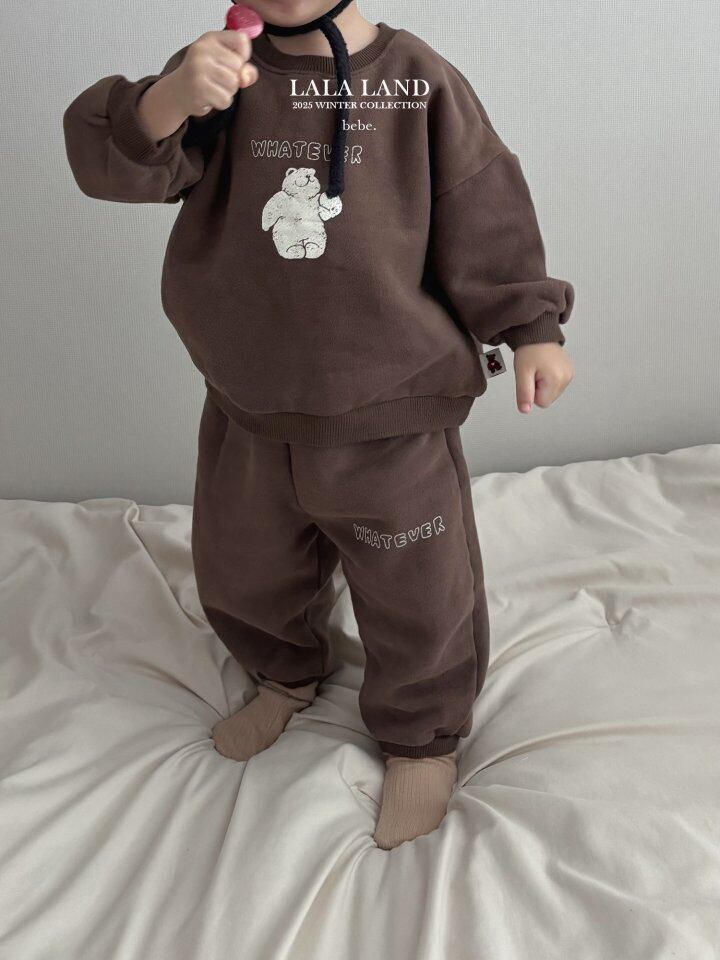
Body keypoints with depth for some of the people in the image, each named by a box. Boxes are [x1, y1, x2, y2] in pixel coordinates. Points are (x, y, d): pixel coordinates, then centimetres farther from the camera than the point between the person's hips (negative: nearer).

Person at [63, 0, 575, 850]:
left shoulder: (420, 82, -6)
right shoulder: (224, 70, -1)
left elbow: (486, 213, -1)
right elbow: (113, 159, -14)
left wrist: (531, 327, -3)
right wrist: (171, 99, -34)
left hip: (390, 414, -3)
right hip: (249, 406, 4)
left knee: (418, 591, 8)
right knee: (242, 572, 22)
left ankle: (421, 739, 37)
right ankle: (287, 676, 54)